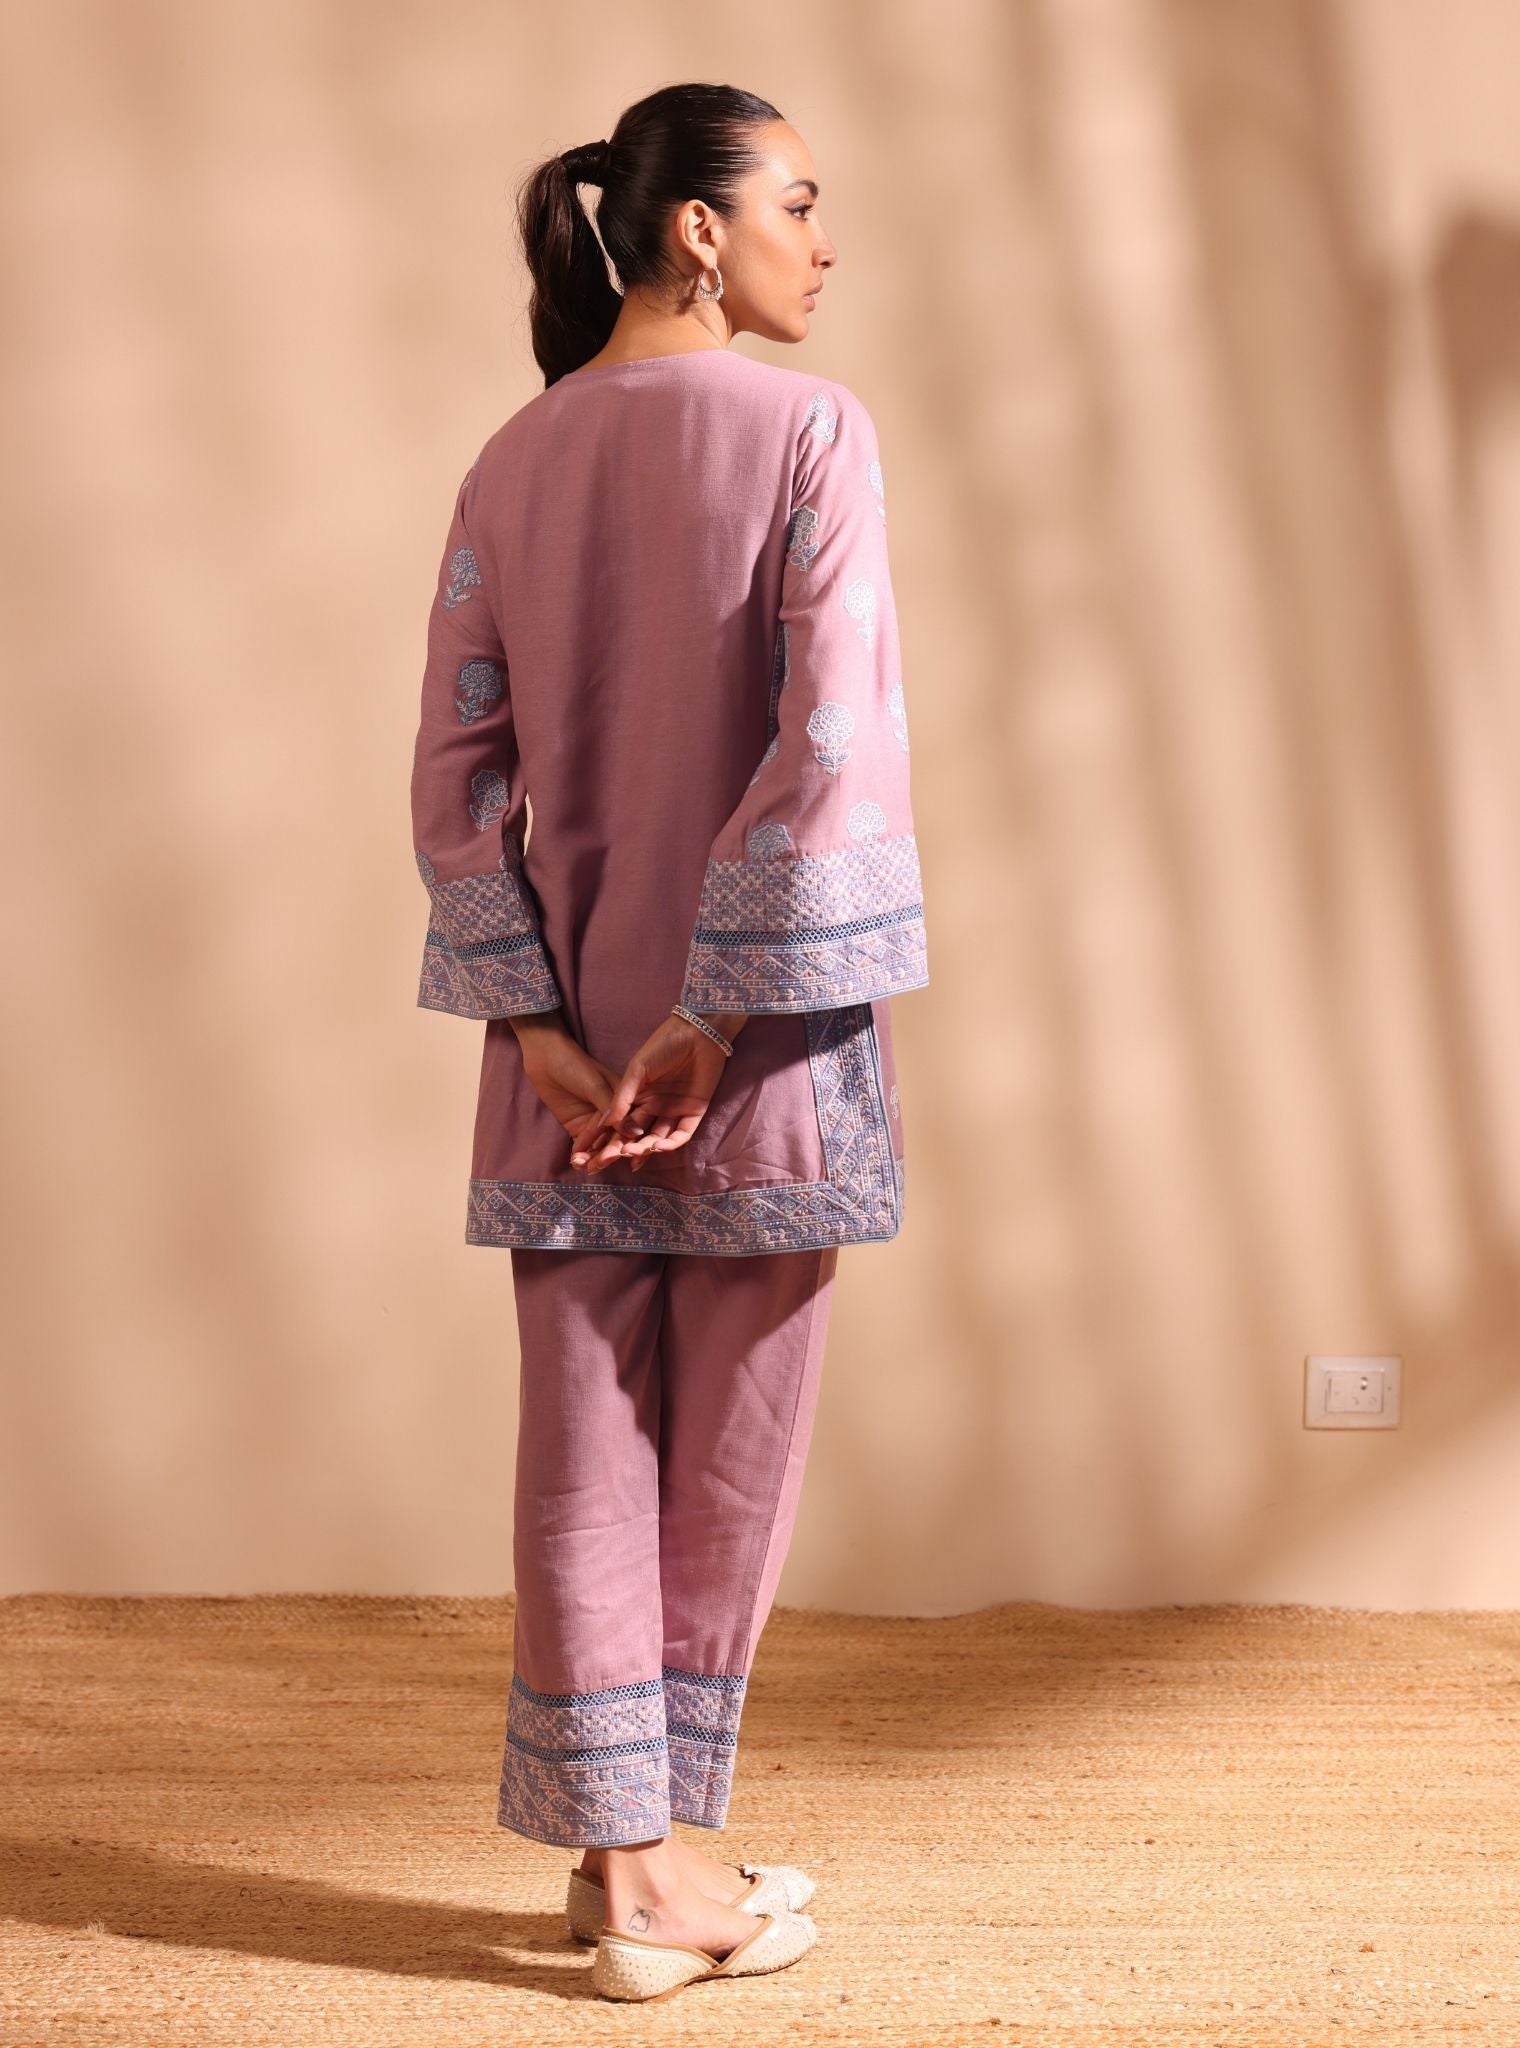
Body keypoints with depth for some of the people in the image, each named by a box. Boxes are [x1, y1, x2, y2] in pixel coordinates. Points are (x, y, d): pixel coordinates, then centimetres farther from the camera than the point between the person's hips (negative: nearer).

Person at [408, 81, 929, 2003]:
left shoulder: (512, 464, 7)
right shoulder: (807, 431, -8)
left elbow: (455, 767, 1)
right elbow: (831, 744, -18)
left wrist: (536, 1019, -2)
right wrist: (715, 1019, -16)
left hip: (569, 1039, 4)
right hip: (763, 1027, -4)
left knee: (582, 1444, 8)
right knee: (730, 1450, 9)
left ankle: (621, 1848, 11)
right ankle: (662, 1846, 20)